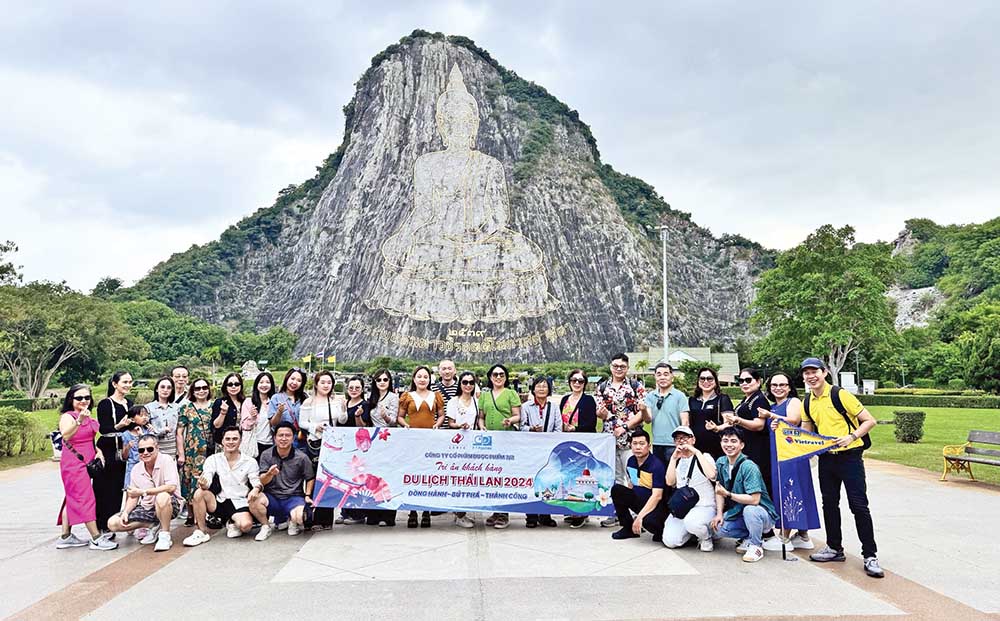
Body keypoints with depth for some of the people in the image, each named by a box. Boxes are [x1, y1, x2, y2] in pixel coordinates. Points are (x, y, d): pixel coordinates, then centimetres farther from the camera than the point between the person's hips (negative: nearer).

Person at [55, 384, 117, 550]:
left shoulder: (87, 418, 11)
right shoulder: (67, 417, -14)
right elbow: (65, 435, -35)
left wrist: (98, 450, 6)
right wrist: (79, 421, -51)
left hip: (85, 462, 8)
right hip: (73, 463, -8)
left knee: (73, 499, 13)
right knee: (86, 499, -8)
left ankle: (66, 537, 22)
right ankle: (96, 538, -6)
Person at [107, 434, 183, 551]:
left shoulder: (166, 460, -15)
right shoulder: (136, 469, 4)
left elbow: (171, 487, -27)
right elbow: (133, 497, 11)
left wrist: (143, 491, -25)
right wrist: (125, 512, -9)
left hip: (170, 505, -6)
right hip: (147, 508, 6)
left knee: (162, 496, -41)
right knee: (113, 523, -8)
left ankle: (165, 536, -19)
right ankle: (153, 527, 8)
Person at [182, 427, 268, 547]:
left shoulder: (249, 461, 0)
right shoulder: (213, 459, 2)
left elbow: (256, 482, -5)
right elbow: (206, 481, -9)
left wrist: (256, 489, -30)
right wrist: (203, 483, -34)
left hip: (239, 504, -2)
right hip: (219, 502, 2)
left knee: (246, 525, -30)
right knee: (200, 493, -26)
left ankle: (233, 524, 8)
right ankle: (201, 532, -11)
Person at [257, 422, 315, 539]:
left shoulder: (302, 457, -4)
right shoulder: (266, 455, -1)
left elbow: (310, 478, 10)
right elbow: (262, 481, -7)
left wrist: (307, 495, -3)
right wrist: (270, 474, -29)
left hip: (293, 497, -1)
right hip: (272, 497, 2)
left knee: (300, 517, -32)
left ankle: (292, 520, 10)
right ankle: (265, 526, -1)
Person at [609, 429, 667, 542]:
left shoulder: (657, 465, -20)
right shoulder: (631, 461, 2)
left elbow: (657, 496, -25)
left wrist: (639, 517, -29)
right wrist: (622, 505, 9)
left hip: (656, 505, -7)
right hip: (638, 501, 7)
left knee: (648, 520, -38)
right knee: (616, 489, -13)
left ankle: (660, 531, 1)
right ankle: (628, 528, 1)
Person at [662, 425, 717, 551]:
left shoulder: (704, 457, -1)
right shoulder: (676, 460, 15)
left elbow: (712, 475, -23)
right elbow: (670, 482, 0)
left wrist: (696, 452, -17)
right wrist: (674, 458, -5)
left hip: (704, 507, -5)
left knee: (691, 522, -38)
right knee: (670, 541, -15)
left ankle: (706, 538, -4)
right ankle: (693, 531, 14)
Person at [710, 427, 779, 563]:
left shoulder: (748, 467, -23)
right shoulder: (720, 463, -2)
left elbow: (754, 499, -29)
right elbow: (719, 490, 7)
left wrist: (728, 494, -27)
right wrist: (719, 514, -4)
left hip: (762, 513, -6)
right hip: (737, 513, 6)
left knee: (749, 510, -38)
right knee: (716, 528, -18)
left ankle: (756, 546, -10)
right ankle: (749, 537, 10)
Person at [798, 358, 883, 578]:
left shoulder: (840, 395, -13)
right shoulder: (807, 402, 6)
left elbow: (869, 421, -11)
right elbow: (806, 432, 19)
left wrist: (851, 437, -24)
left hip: (849, 456, -6)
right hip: (826, 458, 6)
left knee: (859, 505, -5)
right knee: (829, 504, 13)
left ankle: (870, 556, 3)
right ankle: (834, 548, 26)